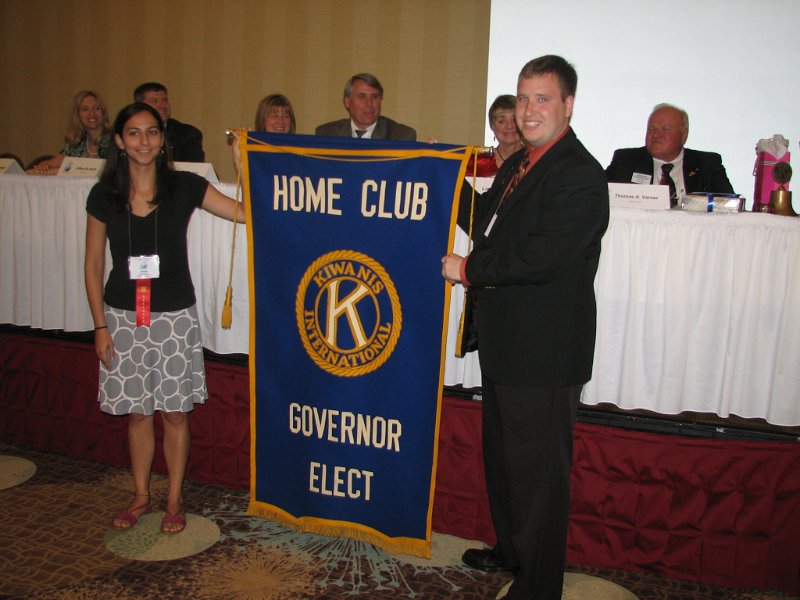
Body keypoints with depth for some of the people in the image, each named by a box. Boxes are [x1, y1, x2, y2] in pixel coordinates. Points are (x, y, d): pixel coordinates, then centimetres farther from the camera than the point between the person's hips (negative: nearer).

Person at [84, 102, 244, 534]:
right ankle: (141, 494, 32)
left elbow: (246, 213, -8)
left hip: (174, 317, -1)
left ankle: (174, 499, 25)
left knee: (175, 412, 7)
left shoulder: (183, 187, -4)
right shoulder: (104, 195, -1)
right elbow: (93, 264, 4)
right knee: (137, 412, 13)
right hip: (123, 317, 2)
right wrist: (100, 325, 1)